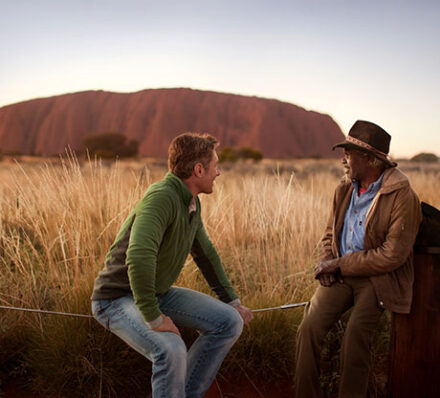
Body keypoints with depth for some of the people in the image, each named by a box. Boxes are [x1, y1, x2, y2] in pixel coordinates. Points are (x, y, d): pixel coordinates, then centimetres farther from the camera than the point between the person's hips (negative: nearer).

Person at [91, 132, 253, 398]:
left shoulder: (192, 202, 3)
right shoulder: (162, 197, -27)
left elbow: (205, 253, 16)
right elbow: (139, 257, -40)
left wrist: (232, 301, 16)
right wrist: (153, 318, -35)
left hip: (159, 293, 9)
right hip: (119, 297, -9)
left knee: (230, 322, -1)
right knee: (171, 350, -34)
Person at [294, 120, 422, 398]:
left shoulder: (403, 197, -13)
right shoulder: (344, 190, 9)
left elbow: (393, 255, -16)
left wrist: (341, 264, -13)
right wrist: (327, 264, -2)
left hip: (379, 279, -5)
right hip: (341, 275, 5)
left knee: (355, 335, -23)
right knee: (309, 328, -12)